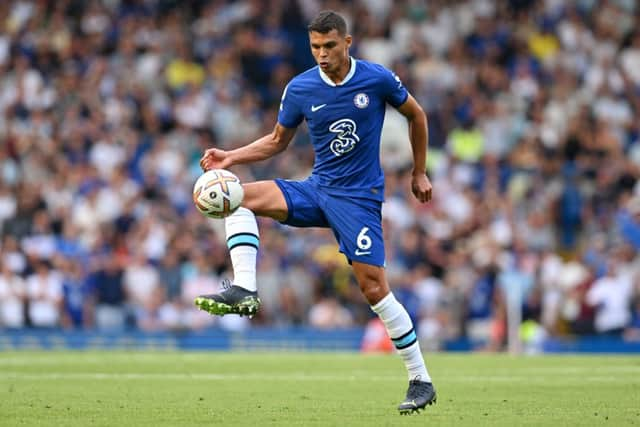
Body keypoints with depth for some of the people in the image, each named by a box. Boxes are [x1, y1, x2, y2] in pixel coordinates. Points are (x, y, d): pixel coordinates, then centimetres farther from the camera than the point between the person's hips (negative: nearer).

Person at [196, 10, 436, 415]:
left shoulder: (377, 79, -9)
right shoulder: (299, 89, -1)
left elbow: (416, 115, 8)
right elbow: (277, 141, 13)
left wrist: (419, 173, 11)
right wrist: (231, 157, -3)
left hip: (359, 196, -4)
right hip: (317, 189, 4)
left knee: (374, 287, -13)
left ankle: (421, 381, -4)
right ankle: (244, 290, -28)